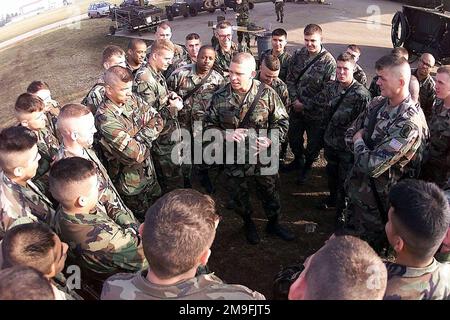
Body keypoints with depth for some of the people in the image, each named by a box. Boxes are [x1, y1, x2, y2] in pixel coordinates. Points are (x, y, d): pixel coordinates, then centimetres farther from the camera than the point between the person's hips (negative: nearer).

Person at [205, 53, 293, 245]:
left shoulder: (267, 94, -11)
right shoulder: (220, 97, -9)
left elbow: (282, 122, -3)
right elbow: (209, 125, -2)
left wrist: (270, 139, -21)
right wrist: (225, 135, -21)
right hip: (234, 161, 1)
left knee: (270, 193, 17)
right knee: (239, 196, 19)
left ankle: (273, 224, 44)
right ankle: (248, 224, 48)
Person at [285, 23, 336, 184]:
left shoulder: (328, 61, -17)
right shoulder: (298, 55, -3)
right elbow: (290, 79, 3)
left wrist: (306, 105, -17)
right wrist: (295, 100, -10)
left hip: (315, 112, -4)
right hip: (296, 108, 4)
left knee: (314, 142, 13)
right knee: (293, 137, 21)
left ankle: (307, 165, 40)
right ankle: (298, 159, 49)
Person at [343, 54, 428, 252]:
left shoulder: (410, 124, -29)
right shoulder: (378, 103, -4)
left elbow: (372, 166, -31)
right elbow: (350, 134, 6)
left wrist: (359, 141, -13)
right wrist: (368, 151, -11)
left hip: (378, 199, -7)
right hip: (357, 187, 7)